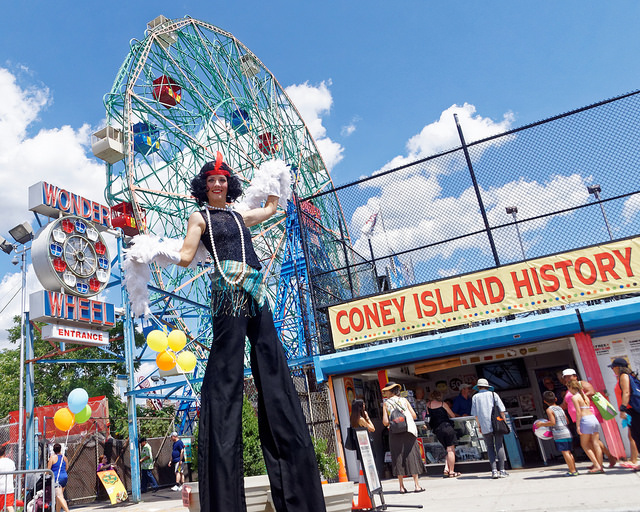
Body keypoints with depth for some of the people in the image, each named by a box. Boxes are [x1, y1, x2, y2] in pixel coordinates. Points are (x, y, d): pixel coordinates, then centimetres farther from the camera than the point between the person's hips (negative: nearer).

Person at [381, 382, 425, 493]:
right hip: (408, 432, 1)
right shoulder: (404, 400, 4)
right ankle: (417, 485, 5)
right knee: (412, 456, 5)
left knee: (398, 458, 5)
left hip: (394, 433, -1)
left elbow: (385, 422, -6)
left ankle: (402, 487, 5)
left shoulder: (386, 404, 0)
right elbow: (414, 416, 1)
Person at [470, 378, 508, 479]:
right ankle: (502, 471, 2)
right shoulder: (493, 394, 7)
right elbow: (501, 410, 1)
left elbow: (475, 414, 4)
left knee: (490, 447, 7)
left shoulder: (475, 397, 7)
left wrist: (479, 426, 12)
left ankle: (494, 470, -3)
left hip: (485, 426, 0)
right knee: (499, 446, 5)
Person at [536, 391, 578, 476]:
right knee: (568, 452, 15)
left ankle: (572, 471, -5)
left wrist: (542, 424, -6)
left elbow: (552, 422, -16)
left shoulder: (549, 409, -8)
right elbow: (567, 421, 18)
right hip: (567, 432, 8)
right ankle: (574, 469, 18)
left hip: (560, 435, -8)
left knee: (565, 452, -5)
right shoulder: (560, 408, 16)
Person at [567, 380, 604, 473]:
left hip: (586, 420, -8)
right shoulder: (584, 396, 17)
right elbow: (588, 408, 16)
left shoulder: (574, 397, -6)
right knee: (596, 444, 8)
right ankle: (600, 467, 9)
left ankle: (596, 465, 0)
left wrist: (578, 426, -11)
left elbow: (579, 412, -12)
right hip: (594, 418, 8)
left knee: (584, 445, 5)